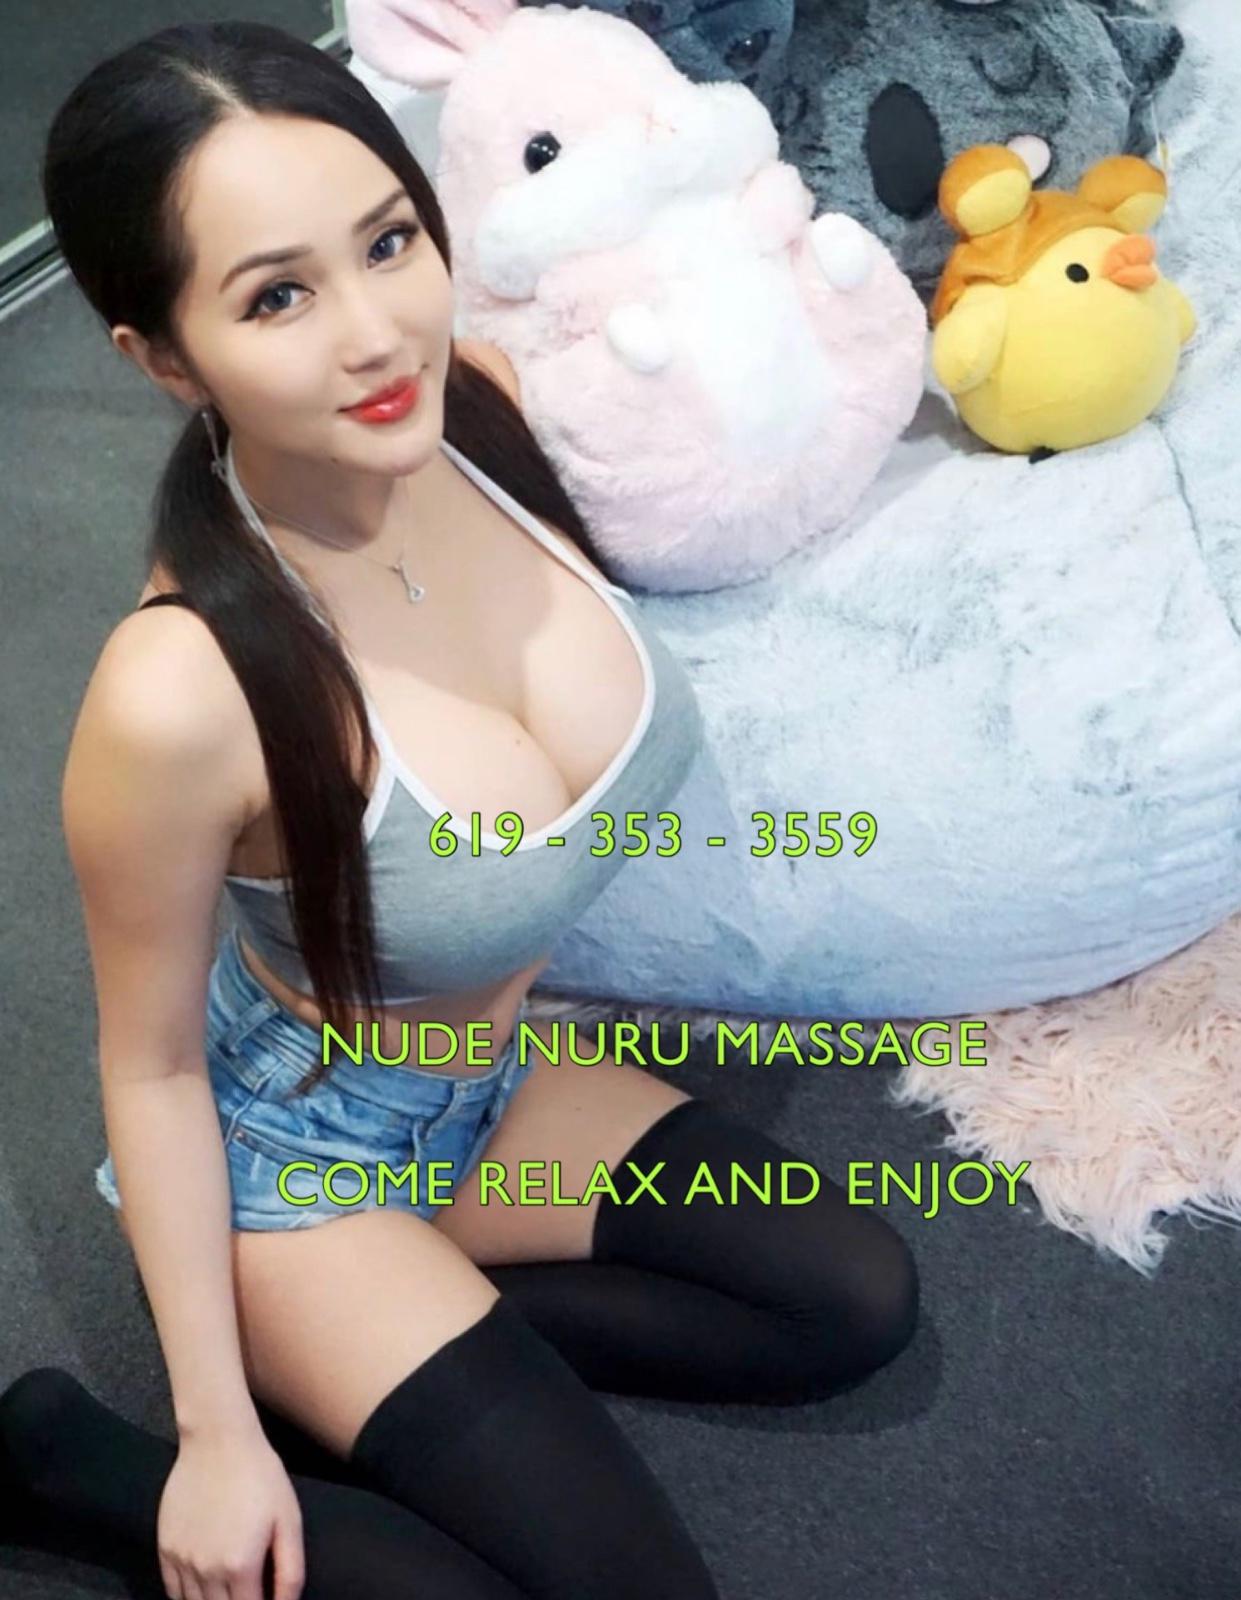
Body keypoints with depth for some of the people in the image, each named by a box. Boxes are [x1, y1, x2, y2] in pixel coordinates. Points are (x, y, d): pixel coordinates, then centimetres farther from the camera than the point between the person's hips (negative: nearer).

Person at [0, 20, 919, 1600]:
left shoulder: (482, 402, -21)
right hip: (296, 1147, -6)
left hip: (496, 1079, 7)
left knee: (856, 1301, 8)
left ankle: (425, 1336, 10)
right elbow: (151, 1066, -20)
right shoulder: (181, 692, -37)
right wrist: (218, 1432, -12)